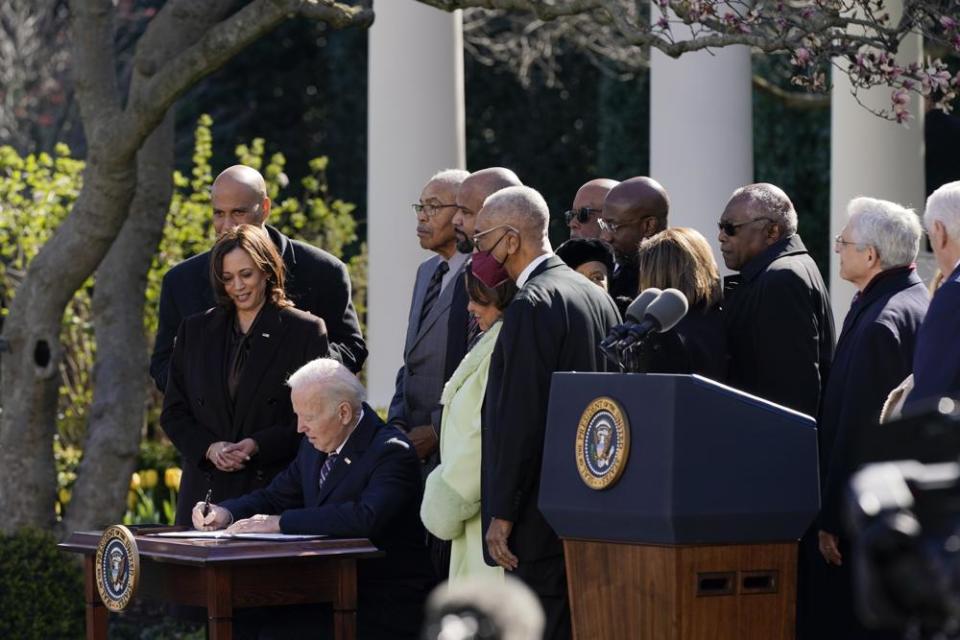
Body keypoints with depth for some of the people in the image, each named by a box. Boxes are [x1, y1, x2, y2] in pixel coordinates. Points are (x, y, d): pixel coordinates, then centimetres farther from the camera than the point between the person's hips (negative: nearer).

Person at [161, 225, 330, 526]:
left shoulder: (306, 331, 3)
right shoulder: (195, 330, 15)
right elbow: (173, 412, 13)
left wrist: (258, 445, -13)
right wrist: (208, 448, -6)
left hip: (276, 490, -3)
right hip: (206, 491, 3)